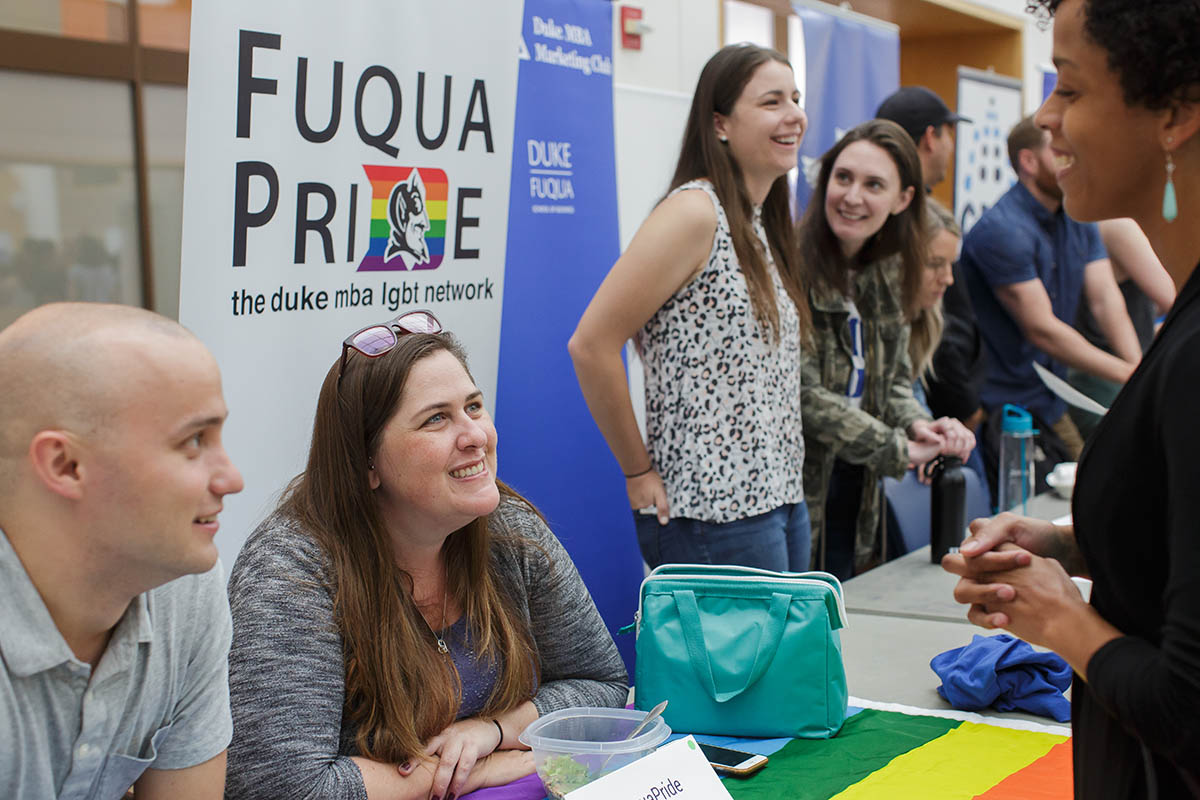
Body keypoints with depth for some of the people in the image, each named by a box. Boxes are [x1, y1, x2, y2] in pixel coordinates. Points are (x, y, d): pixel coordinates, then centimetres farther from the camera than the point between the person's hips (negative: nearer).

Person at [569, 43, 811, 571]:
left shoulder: (762, 221, 13)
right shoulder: (694, 213, -14)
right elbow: (591, 345, -19)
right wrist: (638, 472, -11)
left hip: (781, 502, 9)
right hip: (715, 519, -9)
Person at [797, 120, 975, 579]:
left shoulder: (891, 272, 6)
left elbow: (893, 375, 12)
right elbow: (803, 394, -20)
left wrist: (916, 423, -10)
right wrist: (900, 450, -16)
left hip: (854, 486, 7)